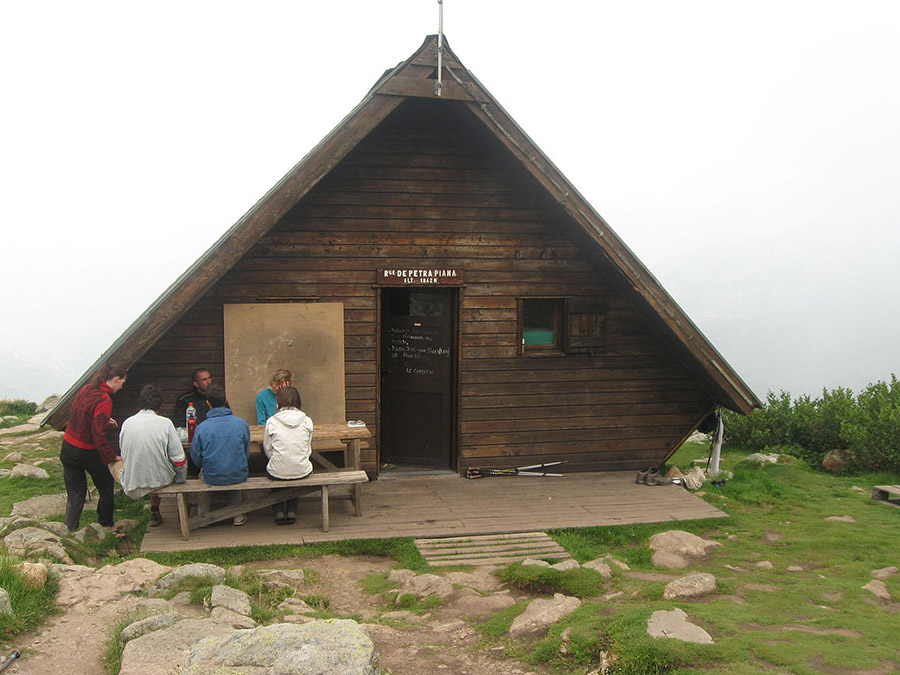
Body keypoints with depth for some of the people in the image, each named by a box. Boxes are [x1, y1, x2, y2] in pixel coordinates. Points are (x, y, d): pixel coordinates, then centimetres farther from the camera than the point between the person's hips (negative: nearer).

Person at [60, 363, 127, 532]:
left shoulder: (85, 390, 0)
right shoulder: (104, 401, -23)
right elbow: (98, 435, -25)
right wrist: (112, 457, -17)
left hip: (67, 447, 6)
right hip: (87, 452, -6)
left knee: (75, 491, 15)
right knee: (106, 485, 17)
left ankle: (71, 527, 14)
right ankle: (106, 523, 31)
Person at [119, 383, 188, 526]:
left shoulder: (127, 423, -4)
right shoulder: (165, 423, -13)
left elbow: (124, 454, 11)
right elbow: (179, 459, -14)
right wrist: (180, 480, 5)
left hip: (131, 487, 1)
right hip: (160, 481, -1)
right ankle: (154, 512, 38)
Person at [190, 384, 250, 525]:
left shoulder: (201, 428, -14)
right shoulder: (241, 424, -10)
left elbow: (196, 458, -2)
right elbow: (247, 454, 3)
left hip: (212, 478, -1)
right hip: (239, 476, 1)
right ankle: (237, 515, 40)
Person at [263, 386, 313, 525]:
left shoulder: (271, 421, -6)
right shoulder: (307, 421, -2)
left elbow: (268, 451, 3)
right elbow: (308, 449, 7)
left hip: (277, 473, -1)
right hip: (302, 472, 1)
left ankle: (278, 512, 24)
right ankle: (292, 512, 27)